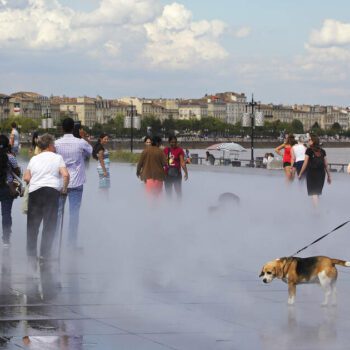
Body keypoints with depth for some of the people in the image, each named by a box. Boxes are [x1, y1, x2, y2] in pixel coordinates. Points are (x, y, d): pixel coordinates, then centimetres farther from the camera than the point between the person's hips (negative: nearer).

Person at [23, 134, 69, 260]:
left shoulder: (34, 159, 13)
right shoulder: (57, 157, 4)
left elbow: (26, 178, 7)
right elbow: (65, 175, -8)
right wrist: (64, 188, 6)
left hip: (34, 191, 3)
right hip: (52, 191, -3)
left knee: (32, 224, 7)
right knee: (49, 224, 4)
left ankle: (31, 254, 6)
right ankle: (45, 254, 1)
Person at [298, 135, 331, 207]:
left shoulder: (309, 150, -4)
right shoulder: (322, 151, 8)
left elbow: (305, 164, -5)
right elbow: (326, 165, 8)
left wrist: (300, 174, 1)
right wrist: (329, 176, 16)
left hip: (312, 173, -4)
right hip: (321, 173, 4)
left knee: (314, 193, -2)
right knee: (318, 192, 16)